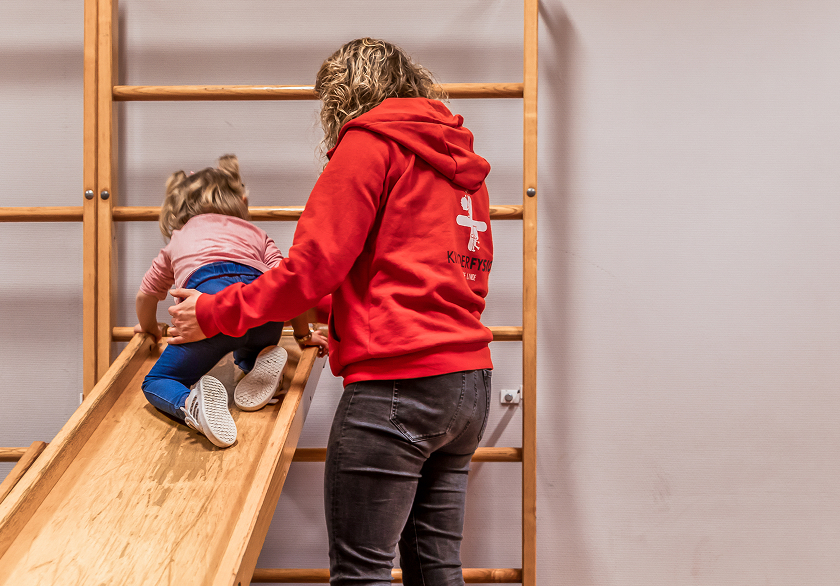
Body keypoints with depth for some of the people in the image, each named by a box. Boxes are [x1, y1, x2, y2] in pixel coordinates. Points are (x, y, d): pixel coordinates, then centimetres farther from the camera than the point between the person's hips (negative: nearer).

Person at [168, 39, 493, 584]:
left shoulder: (369, 142, -4)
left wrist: (215, 313, -1)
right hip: (470, 381, 9)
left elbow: (315, 262, -11)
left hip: (396, 385, -9)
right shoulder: (462, 163, 21)